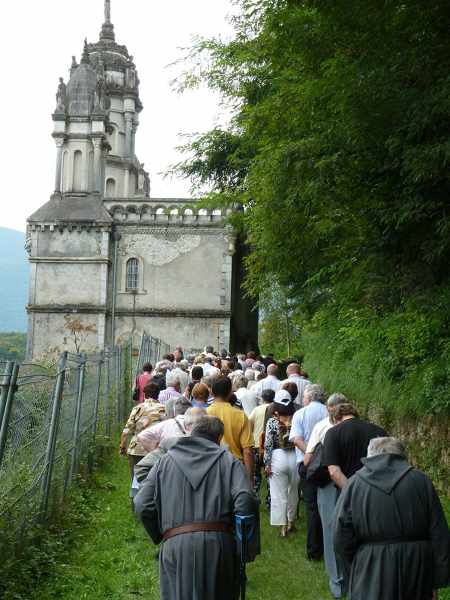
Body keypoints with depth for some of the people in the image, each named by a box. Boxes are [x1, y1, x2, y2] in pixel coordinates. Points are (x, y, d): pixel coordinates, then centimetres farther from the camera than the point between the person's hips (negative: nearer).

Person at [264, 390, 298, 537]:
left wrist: (267, 464, -2)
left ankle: (283, 527, 7)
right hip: (294, 457, 3)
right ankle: (291, 522, 32)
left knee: (279, 494, 6)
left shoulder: (272, 422, -9)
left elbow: (268, 445, -9)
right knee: (293, 492, 19)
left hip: (278, 458, -3)